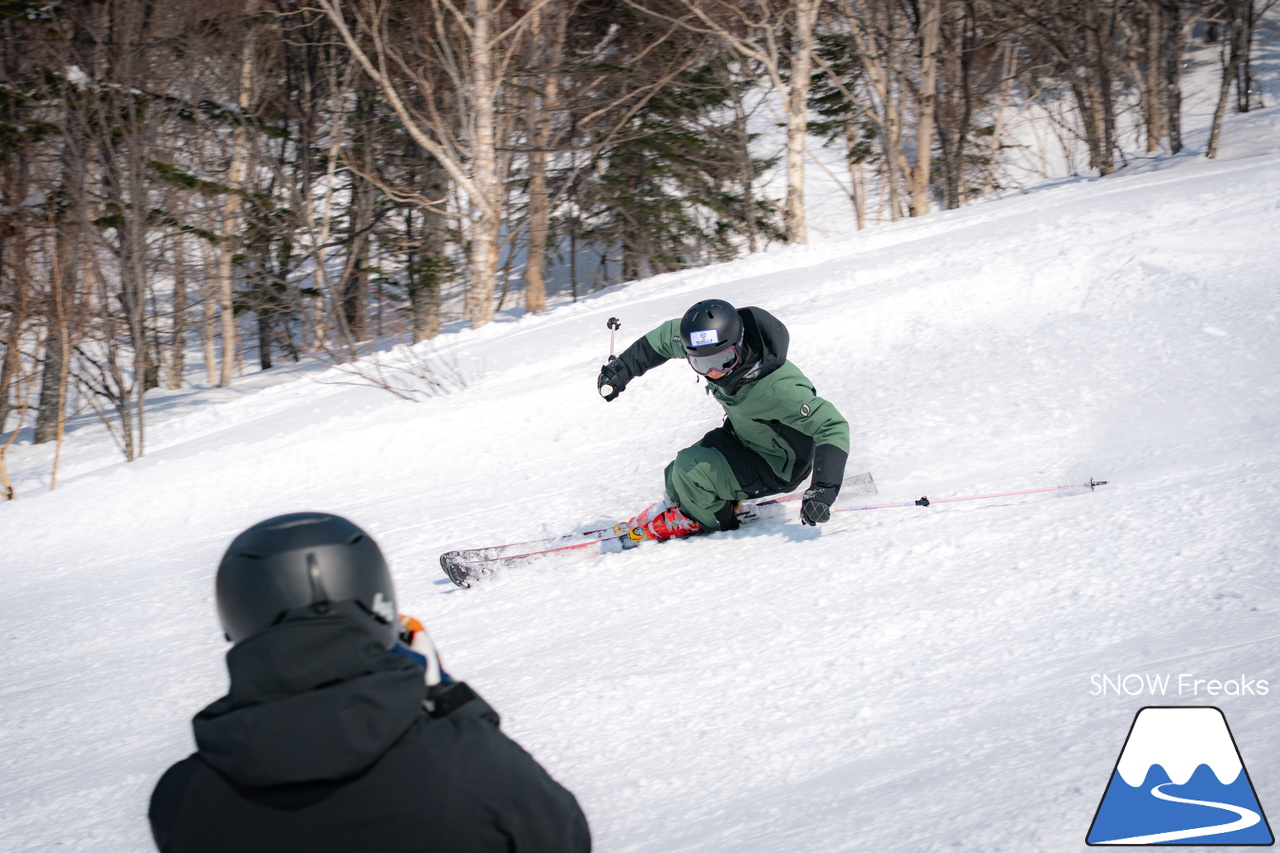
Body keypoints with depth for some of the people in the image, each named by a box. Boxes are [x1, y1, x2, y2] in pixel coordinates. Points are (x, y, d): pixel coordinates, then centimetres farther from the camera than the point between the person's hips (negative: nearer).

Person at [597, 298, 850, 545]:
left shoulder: (777, 389, -40)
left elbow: (833, 426, -37)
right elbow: (666, 337, 1)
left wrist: (823, 490, -46)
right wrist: (620, 368, 7)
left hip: (778, 467, -7)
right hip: (741, 438, 7)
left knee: (691, 468, -21)